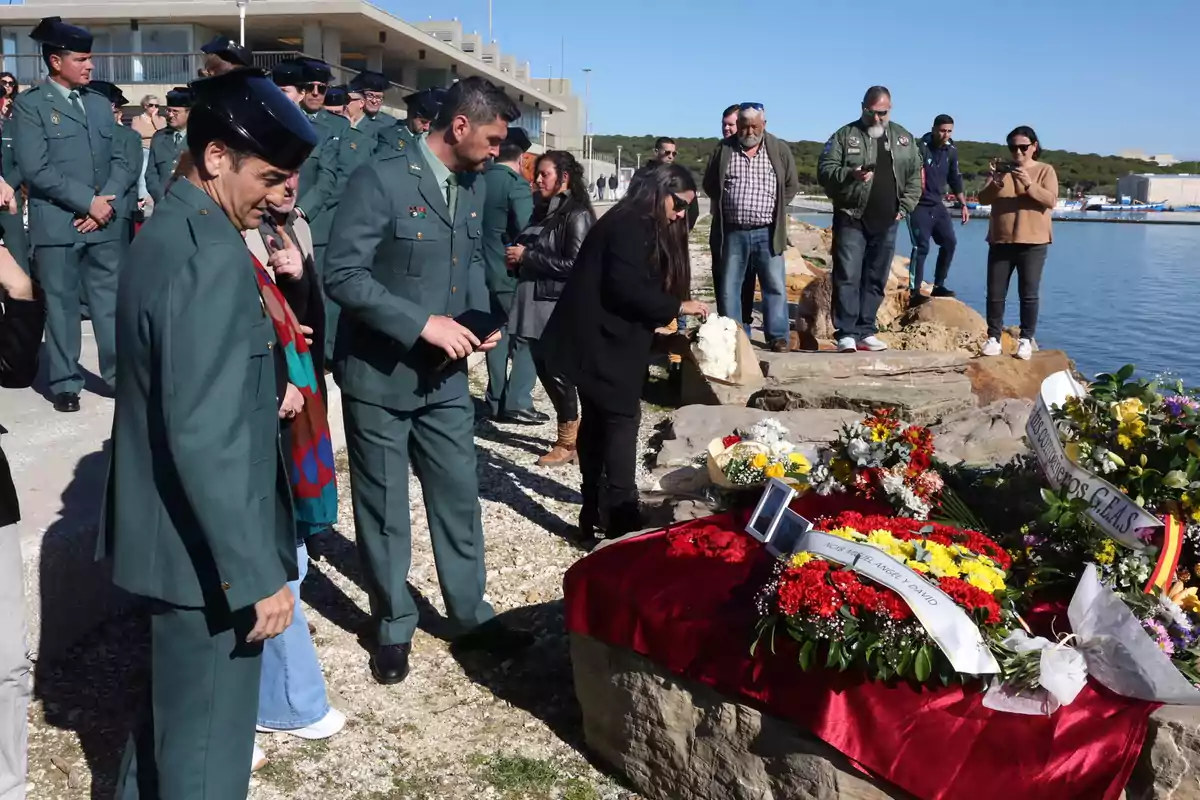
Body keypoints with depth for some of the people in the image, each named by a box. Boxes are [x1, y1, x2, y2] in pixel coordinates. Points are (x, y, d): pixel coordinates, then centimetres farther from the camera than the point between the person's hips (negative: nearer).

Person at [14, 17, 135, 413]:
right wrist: (87, 201, -14)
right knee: (61, 305, 3)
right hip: (56, 225, -4)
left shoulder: (101, 104, 14)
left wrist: (107, 202, -6)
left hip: (104, 223, 4)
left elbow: (121, 161, 11)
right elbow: (35, 169, -10)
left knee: (112, 302, 6)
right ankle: (65, 383, 13)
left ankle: (120, 373, 15)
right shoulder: (31, 105, -1)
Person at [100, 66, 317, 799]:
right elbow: (206, 437, -27)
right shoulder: (214, 256, -23)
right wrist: (257, 573, -23)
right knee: (207, 737, 8)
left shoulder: (163, 232, 9)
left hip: (164, 531, 10)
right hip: (203, 549, -10)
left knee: (176, 705, 27)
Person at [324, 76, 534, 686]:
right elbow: (343, 276, -21)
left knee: (459, 497, 14)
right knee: (384, 509, 9)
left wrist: (479, 317, -1)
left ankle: (471, 613, 30)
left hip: (445, 375, 6)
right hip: (380, 375, -6)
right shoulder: (379, 180, -17)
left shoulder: (472, 186, 5)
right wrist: (422, 324, -24)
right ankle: (393, 625, 27)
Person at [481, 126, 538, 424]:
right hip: (512, 273, -7)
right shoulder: (517, 184, -14)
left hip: (485, 270, 7)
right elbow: (526, 230, -22)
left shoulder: (480, 180, 7)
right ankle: (517, 403, -1)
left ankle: (496, 401, 18)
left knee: (497, 335, 14)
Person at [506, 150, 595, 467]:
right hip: (537, 303, 8)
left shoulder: (576, 215, -11)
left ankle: (568, 442, 16)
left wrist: (527, 256, -14)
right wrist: (517, 260, 3)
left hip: (559, 307, -8)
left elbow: (574, 265, -18)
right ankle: (572, 432, 26)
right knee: (544, 369, 12)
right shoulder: (545, 211, 14)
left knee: (558, 372, 0)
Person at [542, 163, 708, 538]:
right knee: (621, 419, -7)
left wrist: (663, 320, 5)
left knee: (598, 420, 15)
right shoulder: (628, 225, -15)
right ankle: (621, 514, -4)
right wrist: (678, 306, -17)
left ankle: (595, 507, 26)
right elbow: (626, 287, -24)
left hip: (606, 341, 10)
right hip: (599, 342, -10)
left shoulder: (643, 228, 16)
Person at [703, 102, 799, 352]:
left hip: (767, 232, -1)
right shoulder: (723, 150, 2)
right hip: (733, 232, 1)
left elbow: (791, 185, 10)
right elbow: (709, 184, 12)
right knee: (729, 287, 4)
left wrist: (775, 209, 5)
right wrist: (726, 206, 7)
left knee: (775, 286, 0)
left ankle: (779, 336, 7)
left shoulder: (780, 150, 2)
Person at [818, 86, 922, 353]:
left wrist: (904, 207, 5)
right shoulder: (845, 135, 1)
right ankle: (846, 333, -6)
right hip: (851, 219, -4)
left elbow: (915, 176, 16)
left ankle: (865, 332, 14)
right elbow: (825, 170, -5)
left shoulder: (904, 138, 13)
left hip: (886, 222, 4)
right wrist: (850, 175, -23)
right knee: (847, 276, -8)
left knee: (876, 279, 7)